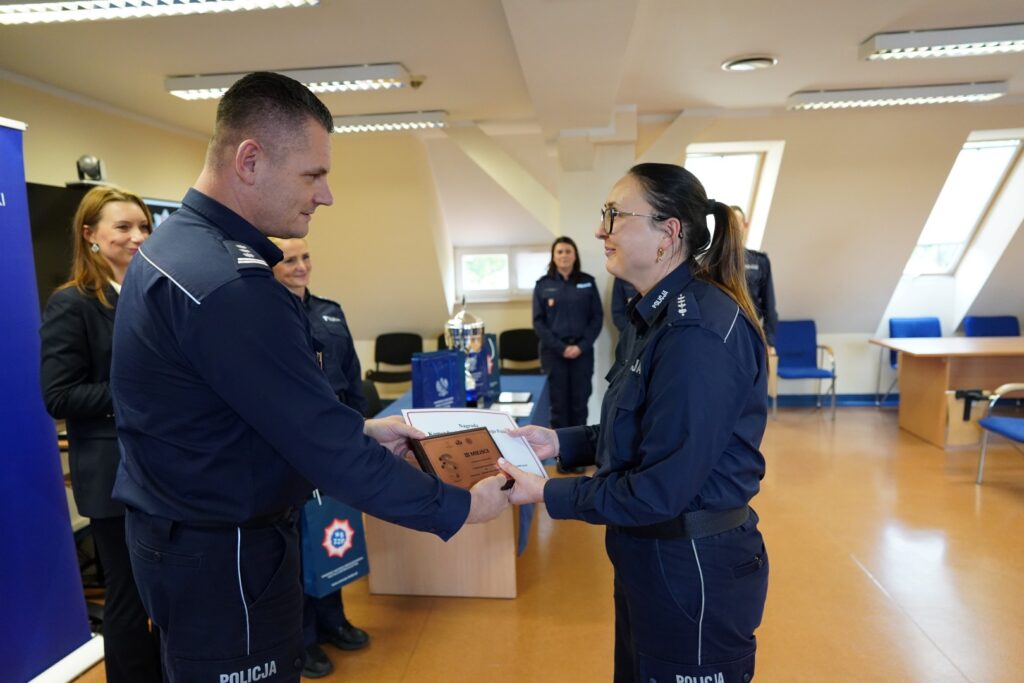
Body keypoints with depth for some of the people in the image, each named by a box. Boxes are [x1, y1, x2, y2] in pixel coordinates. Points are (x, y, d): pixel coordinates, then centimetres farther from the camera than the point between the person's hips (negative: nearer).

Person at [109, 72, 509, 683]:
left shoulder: (175, 242, 3)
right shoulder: (230, 286, -29)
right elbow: (326, 448, -27)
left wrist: (362, 429, 7)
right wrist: (457, 508, -16)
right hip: (225, 552, -9)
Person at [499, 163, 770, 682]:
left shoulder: (698, 331, -27)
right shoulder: (659, 315, 6)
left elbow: (663, 487, -27)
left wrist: (547, 494, -20)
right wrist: (560, 442, 2)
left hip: (693, 571, -9)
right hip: (652, 557, 10)